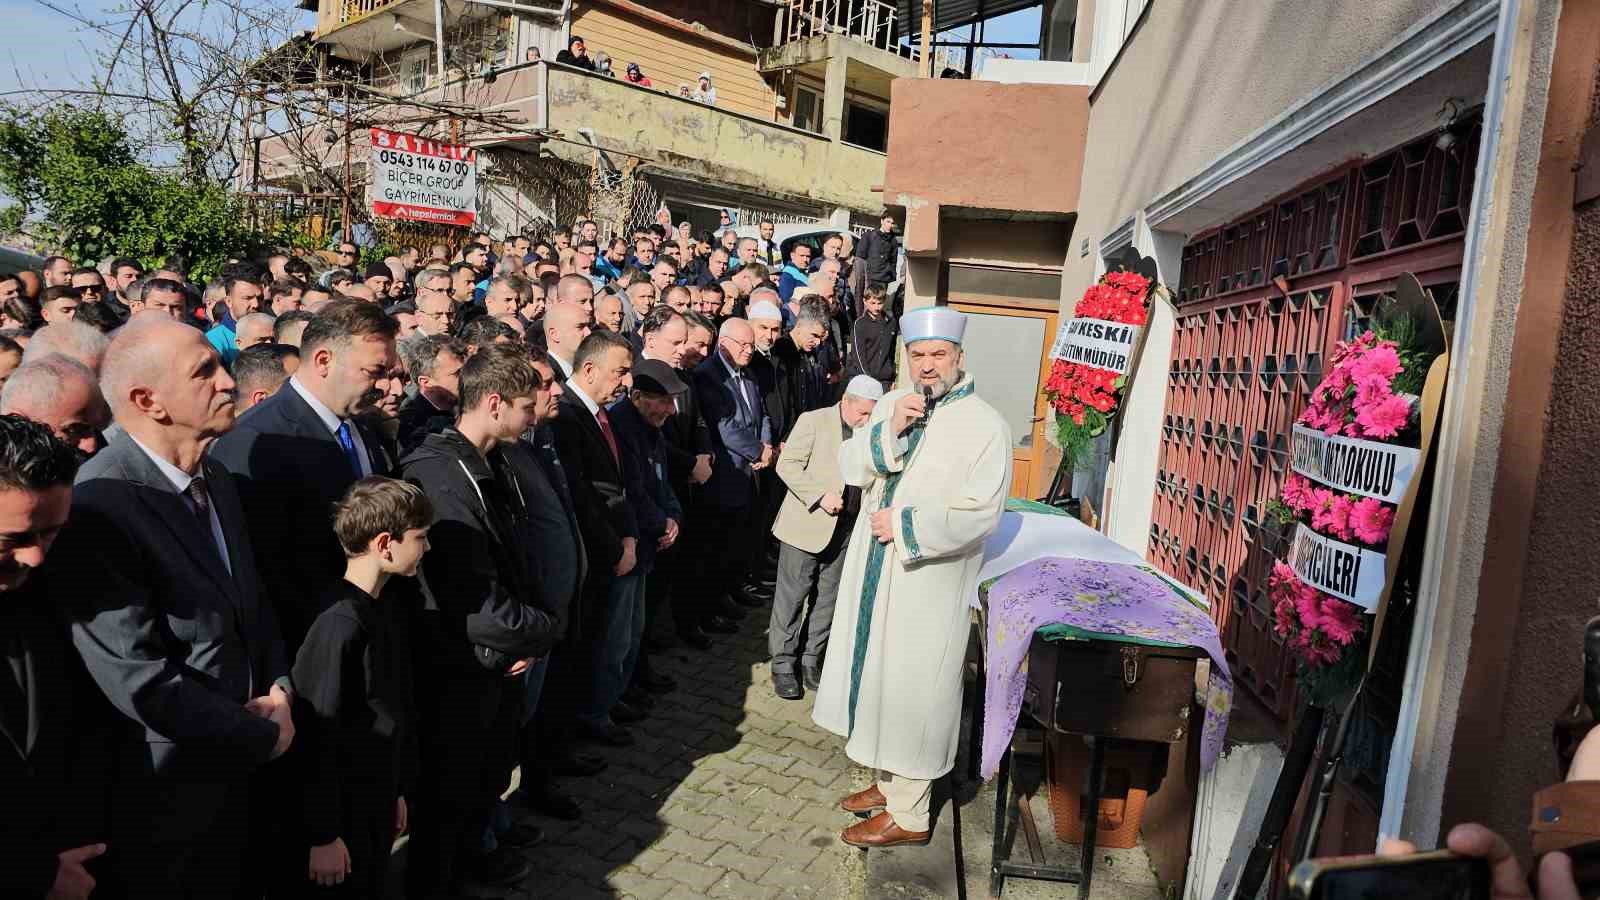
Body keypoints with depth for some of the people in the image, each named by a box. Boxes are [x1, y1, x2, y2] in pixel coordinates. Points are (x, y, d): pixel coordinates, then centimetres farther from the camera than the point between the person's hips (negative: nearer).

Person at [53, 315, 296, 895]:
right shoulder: (100, 504, -24)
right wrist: (264, 735, -15)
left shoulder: (215, 477, 3)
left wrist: (280, 689, -3)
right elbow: (135, 677, -25)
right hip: (165, 787, -7)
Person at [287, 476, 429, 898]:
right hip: (341, 812, -8)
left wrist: (396, 790, 16)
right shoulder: (338, 624, -26)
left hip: (378, 801, 8)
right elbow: (316, 739, -21)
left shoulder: (386, 609, 1)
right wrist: (323, 835, -14)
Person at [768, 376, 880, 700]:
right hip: (806, 526, -4)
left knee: (829, 599, 12)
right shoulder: (813, 421, -6)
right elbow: (787, 464, -10)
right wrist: (820, 495, -18)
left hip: (846, 530, 5)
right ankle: (783, 664, 16)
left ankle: (811, 659, 26)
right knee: (792, 596, 3)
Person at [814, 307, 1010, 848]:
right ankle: (891, 781, 37)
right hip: (873, 572, 6)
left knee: (909, 689, 3)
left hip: (927, 583, -6)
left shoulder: (984, 426, -13)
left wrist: (902, 526, -16)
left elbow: (977, 515, -20)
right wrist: (889, 429, -18)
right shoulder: (891, 404, 6)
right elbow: (850, 467, -2)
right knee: (880, 675, 17)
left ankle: (909, 815, 21)